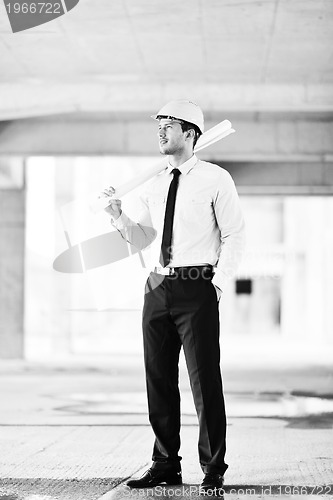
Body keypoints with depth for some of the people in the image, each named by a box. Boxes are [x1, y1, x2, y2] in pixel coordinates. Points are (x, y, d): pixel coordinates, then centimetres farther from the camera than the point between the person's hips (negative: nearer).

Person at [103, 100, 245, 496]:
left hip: (197, 288, -6)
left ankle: (213, 470, 6)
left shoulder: (216, 180, -2)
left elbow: (234, 236, -3)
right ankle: (166, 465, 19)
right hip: (158, 286, 6)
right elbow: (142, 238, 18)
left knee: (205, 379, -4)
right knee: (159, 379, 8)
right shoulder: (155, 186, 14)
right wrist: (119, 218, -1)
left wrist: (218, 284, -11)